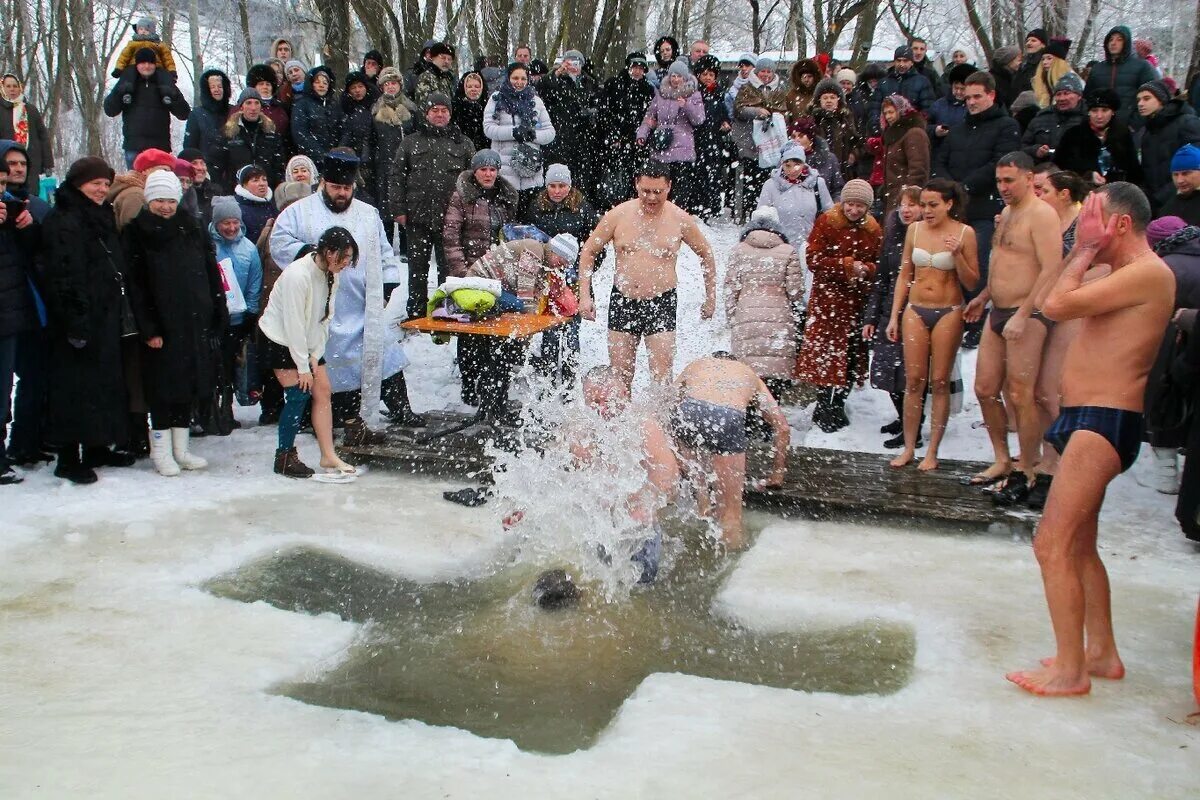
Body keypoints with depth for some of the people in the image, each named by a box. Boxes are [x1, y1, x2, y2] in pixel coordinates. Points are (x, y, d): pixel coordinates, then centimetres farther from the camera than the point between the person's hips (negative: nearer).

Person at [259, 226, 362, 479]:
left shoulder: (331, 274, -2)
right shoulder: (298, 275, -27)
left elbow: (325, 318, 2)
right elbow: (294, 324, -25)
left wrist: (315, 356, -4)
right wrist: (303, 366, -21)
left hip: (307, 339, 8)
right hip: (279, 338, -8)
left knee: (323, 390, 1)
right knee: (298, 394, -10)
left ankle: (328, 456, 5)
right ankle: (284, 458, 3)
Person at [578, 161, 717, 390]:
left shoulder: (680, 219, -1)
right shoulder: (618, 215, -1)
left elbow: (706, 255, 14)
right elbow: (588, 252, 8)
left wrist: (710, 298, 15)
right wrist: (585, 296, 0)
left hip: (662, 302, -1)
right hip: (622, 301, 2)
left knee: (661, 378, -8)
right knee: (619, 377, 4)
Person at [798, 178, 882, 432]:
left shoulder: (873, 230, 7)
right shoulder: (826, 222, -5)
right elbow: (814, 260, -11)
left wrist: (866, 270, -14)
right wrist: (847, 265, -18)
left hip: (859, 299, 4)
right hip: (828, 299, -4)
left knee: (853, 354, 8)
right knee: (825, 352, -4)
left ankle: (838, 405, 23)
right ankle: (823, 407, 9)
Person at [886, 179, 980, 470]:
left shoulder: (964, 233, -5)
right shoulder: (915, 229, 4)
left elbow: (972, 283, -4)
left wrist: (957, 256, -20)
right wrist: (894, 316, 7)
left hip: (948, 312, -3)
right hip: (915, 310, 3)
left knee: (939, 382, 1)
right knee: (914, 381, 2)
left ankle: (932, 452, 9)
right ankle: (909, 448, 11)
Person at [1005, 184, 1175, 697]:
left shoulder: (1148, 273, -15)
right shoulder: (1123, 275, 18)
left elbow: (1058, 305, -21)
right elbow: (1059, 299, 21)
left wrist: (1086, 250, -12)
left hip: (1103, 423, -11)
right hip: (1087, 421, 11)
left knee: (1052, 544, -11)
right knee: (1079, 544, 19)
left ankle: (1070, 671, -2)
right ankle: (1102, 653, 31)